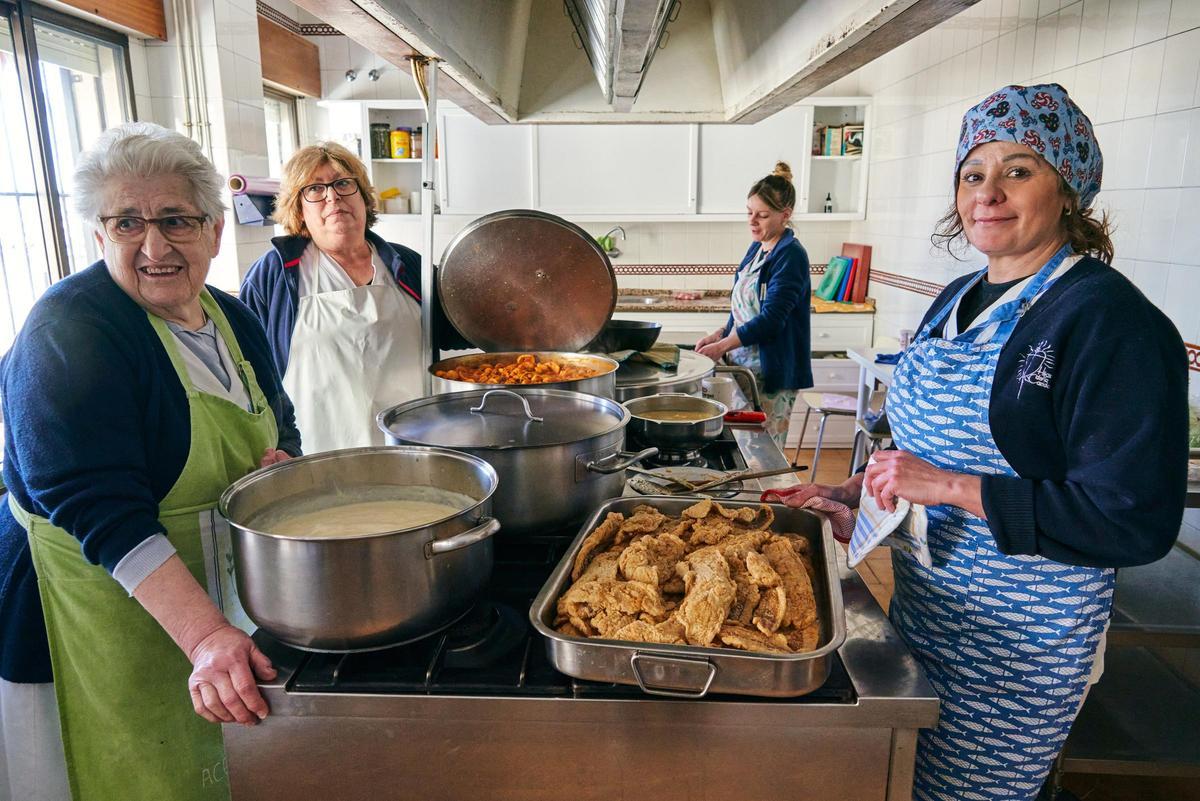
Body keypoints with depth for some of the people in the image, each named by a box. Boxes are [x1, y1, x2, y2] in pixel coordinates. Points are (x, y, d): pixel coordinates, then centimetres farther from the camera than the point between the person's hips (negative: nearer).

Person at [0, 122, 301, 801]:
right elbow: (98, 508, -30)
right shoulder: (70, 332, -21)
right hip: (99, 603, -6)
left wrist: (280, 464, -12)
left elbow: (281, 433, 12)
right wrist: (204, 635, -38)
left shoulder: (235, 321, 1)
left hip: (215, 587, 7)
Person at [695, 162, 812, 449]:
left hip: (772, 371, -8)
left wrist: (723, 346, -16)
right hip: (744, 364, 8)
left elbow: (770, 320, -19)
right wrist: (719, 335, 4)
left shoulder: (790, 255, -14)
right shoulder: (757, 248, 12)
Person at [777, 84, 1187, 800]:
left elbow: (1136, 522, -23)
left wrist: (953, 489, -26)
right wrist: (855, 492, 4)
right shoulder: (958, 300, 6)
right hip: (925, 606, 8)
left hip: (1017, 650, -7)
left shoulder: (1114, 322, -19)